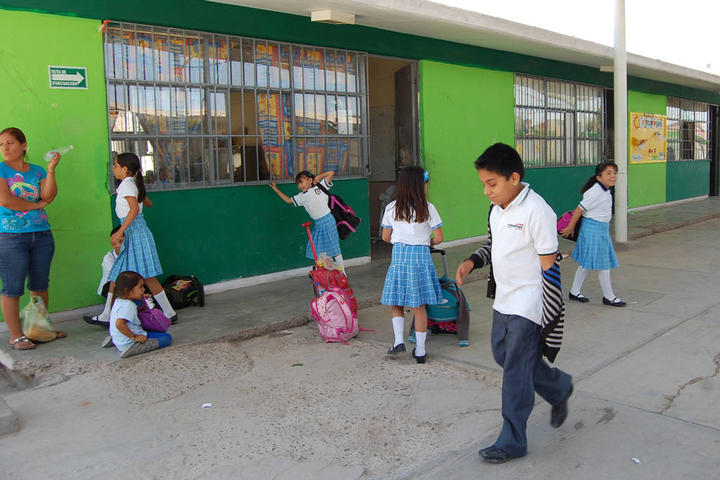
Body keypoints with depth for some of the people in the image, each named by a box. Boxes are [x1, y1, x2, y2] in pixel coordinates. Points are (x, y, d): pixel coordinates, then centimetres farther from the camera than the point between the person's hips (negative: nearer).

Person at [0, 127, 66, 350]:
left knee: (40, 285, 11)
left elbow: (48, 196, -4)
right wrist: (35, 205, -4)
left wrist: (51, 169, -11)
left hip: (42, 235, 4)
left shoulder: (37, 171, 10)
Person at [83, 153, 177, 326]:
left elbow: (134, 209, -24)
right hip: (131, 234, 10)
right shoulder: (133, 183, 17)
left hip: (135, 232, -10)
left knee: (147, 277, -8)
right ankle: (106, 317, 18)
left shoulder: (126, 185, -11)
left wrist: (120, 232, -26)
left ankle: (169, 313, -3)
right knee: (116, 276, 12)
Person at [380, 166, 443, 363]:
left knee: (396, 303, 14)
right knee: (419, 306, 6)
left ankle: (398, 340, 0)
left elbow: (385, 237, 7)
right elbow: (438, 237, -4)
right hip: (420, 256, -1)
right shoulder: (427, 208, -6)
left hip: (399, 256, 1)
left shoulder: (391, 208, 1)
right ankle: (420, 350, 13)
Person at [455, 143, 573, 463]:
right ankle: (559, 387, 40)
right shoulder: (497, 209, 6)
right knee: (503, 354, 19)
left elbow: (549, 266, -18)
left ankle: (512, 442, 13)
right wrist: (472, 262, 1)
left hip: (527, 304, -9)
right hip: (503, 299, 9)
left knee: (516, 369, -2)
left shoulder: (536, 211, -20)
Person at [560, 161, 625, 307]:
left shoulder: (605, 191, 9)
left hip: (602, 229, 10)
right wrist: (570, 228, -9)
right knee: (603, 265, -1)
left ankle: (574, 292, 24)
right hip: (593, 230, -10)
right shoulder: (596, 193, -21)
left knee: (585, 263, 15)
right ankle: (608, 297, 11)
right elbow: (580, 209, -17)